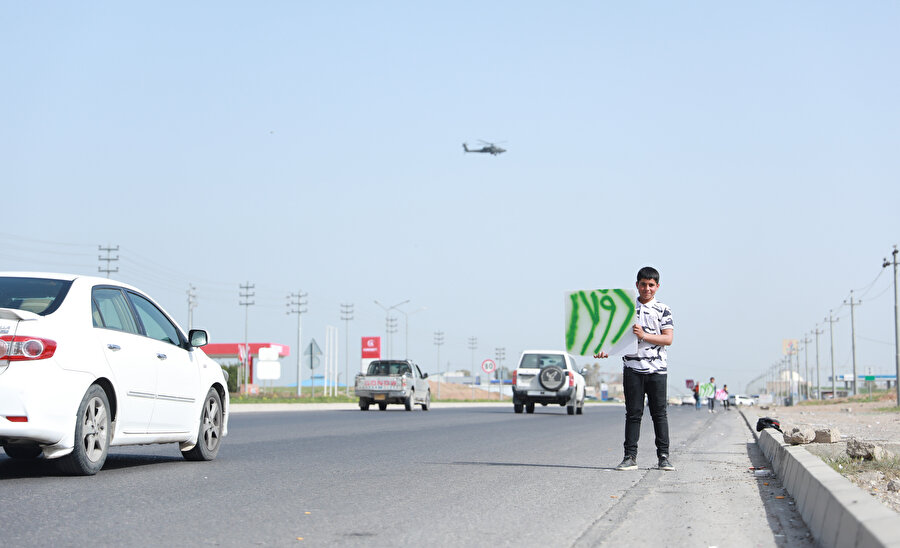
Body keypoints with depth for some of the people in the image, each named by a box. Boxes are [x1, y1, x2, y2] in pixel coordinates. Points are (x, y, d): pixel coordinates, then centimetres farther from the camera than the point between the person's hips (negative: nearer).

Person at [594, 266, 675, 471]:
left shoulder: (663, 310, 5)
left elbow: (668, 339, -5)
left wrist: (644, 335, -17)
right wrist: (606, 350, -7)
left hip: (657, 369, -1)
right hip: (632, 368, 1)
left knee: (659, 412, 0)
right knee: (633, 413, 1)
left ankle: (663, 457, 5)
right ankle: (630, 457, 3)